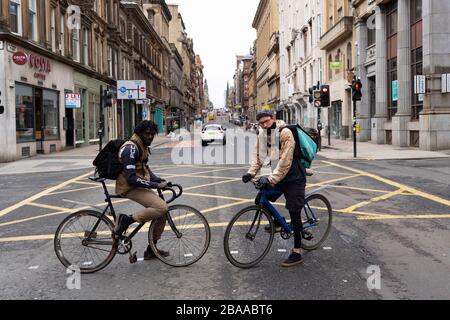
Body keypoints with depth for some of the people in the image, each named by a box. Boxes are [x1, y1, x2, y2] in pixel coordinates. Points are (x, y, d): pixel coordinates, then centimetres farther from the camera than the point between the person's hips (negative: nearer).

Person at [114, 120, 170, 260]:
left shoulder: (143, 146, 12)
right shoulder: (131, 148, -19)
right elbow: (131, 179, -26)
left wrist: (160, 181, 5)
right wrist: (156, 185, -23)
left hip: (138, 186, 10)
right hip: (129, 188, -10)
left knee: (162, 212, 7)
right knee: (162, 207, -24)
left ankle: (151, 250, 18)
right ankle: (127, 220, -11)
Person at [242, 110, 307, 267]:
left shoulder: (285, 133, -22)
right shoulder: (262, 135, 0)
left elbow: (285, 161, -28)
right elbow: (258, 156, 1)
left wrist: (271, 179, -33)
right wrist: (251, 172, -15)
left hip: (293, 177, -7)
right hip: (278, 176, 7)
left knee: (294, 213, -4)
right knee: (260, 200, 1)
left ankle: (297, 253, 4)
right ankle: (277, 223, 27)